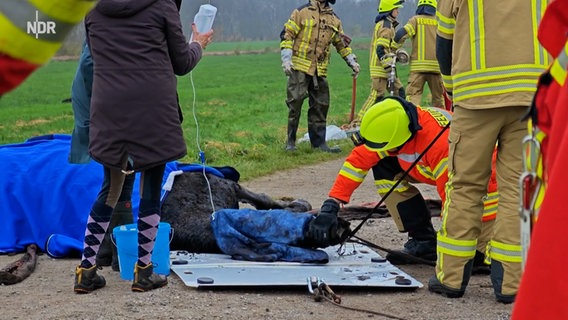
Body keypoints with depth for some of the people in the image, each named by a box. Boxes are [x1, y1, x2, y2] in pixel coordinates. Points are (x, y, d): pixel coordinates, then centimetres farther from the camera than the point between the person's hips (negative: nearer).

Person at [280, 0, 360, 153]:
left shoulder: (334, 19, 14)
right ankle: (290, 141, 3)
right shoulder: (301, 12, 0)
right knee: (295, 103, -7)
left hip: (320, 71, 5)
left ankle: (319, 142, 12)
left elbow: (341, 43, 24)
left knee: (320, 106, 5)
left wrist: (352, 62, 16)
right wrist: (286, 60, -13)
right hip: (300, 67, -5)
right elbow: (287, 35, -3)